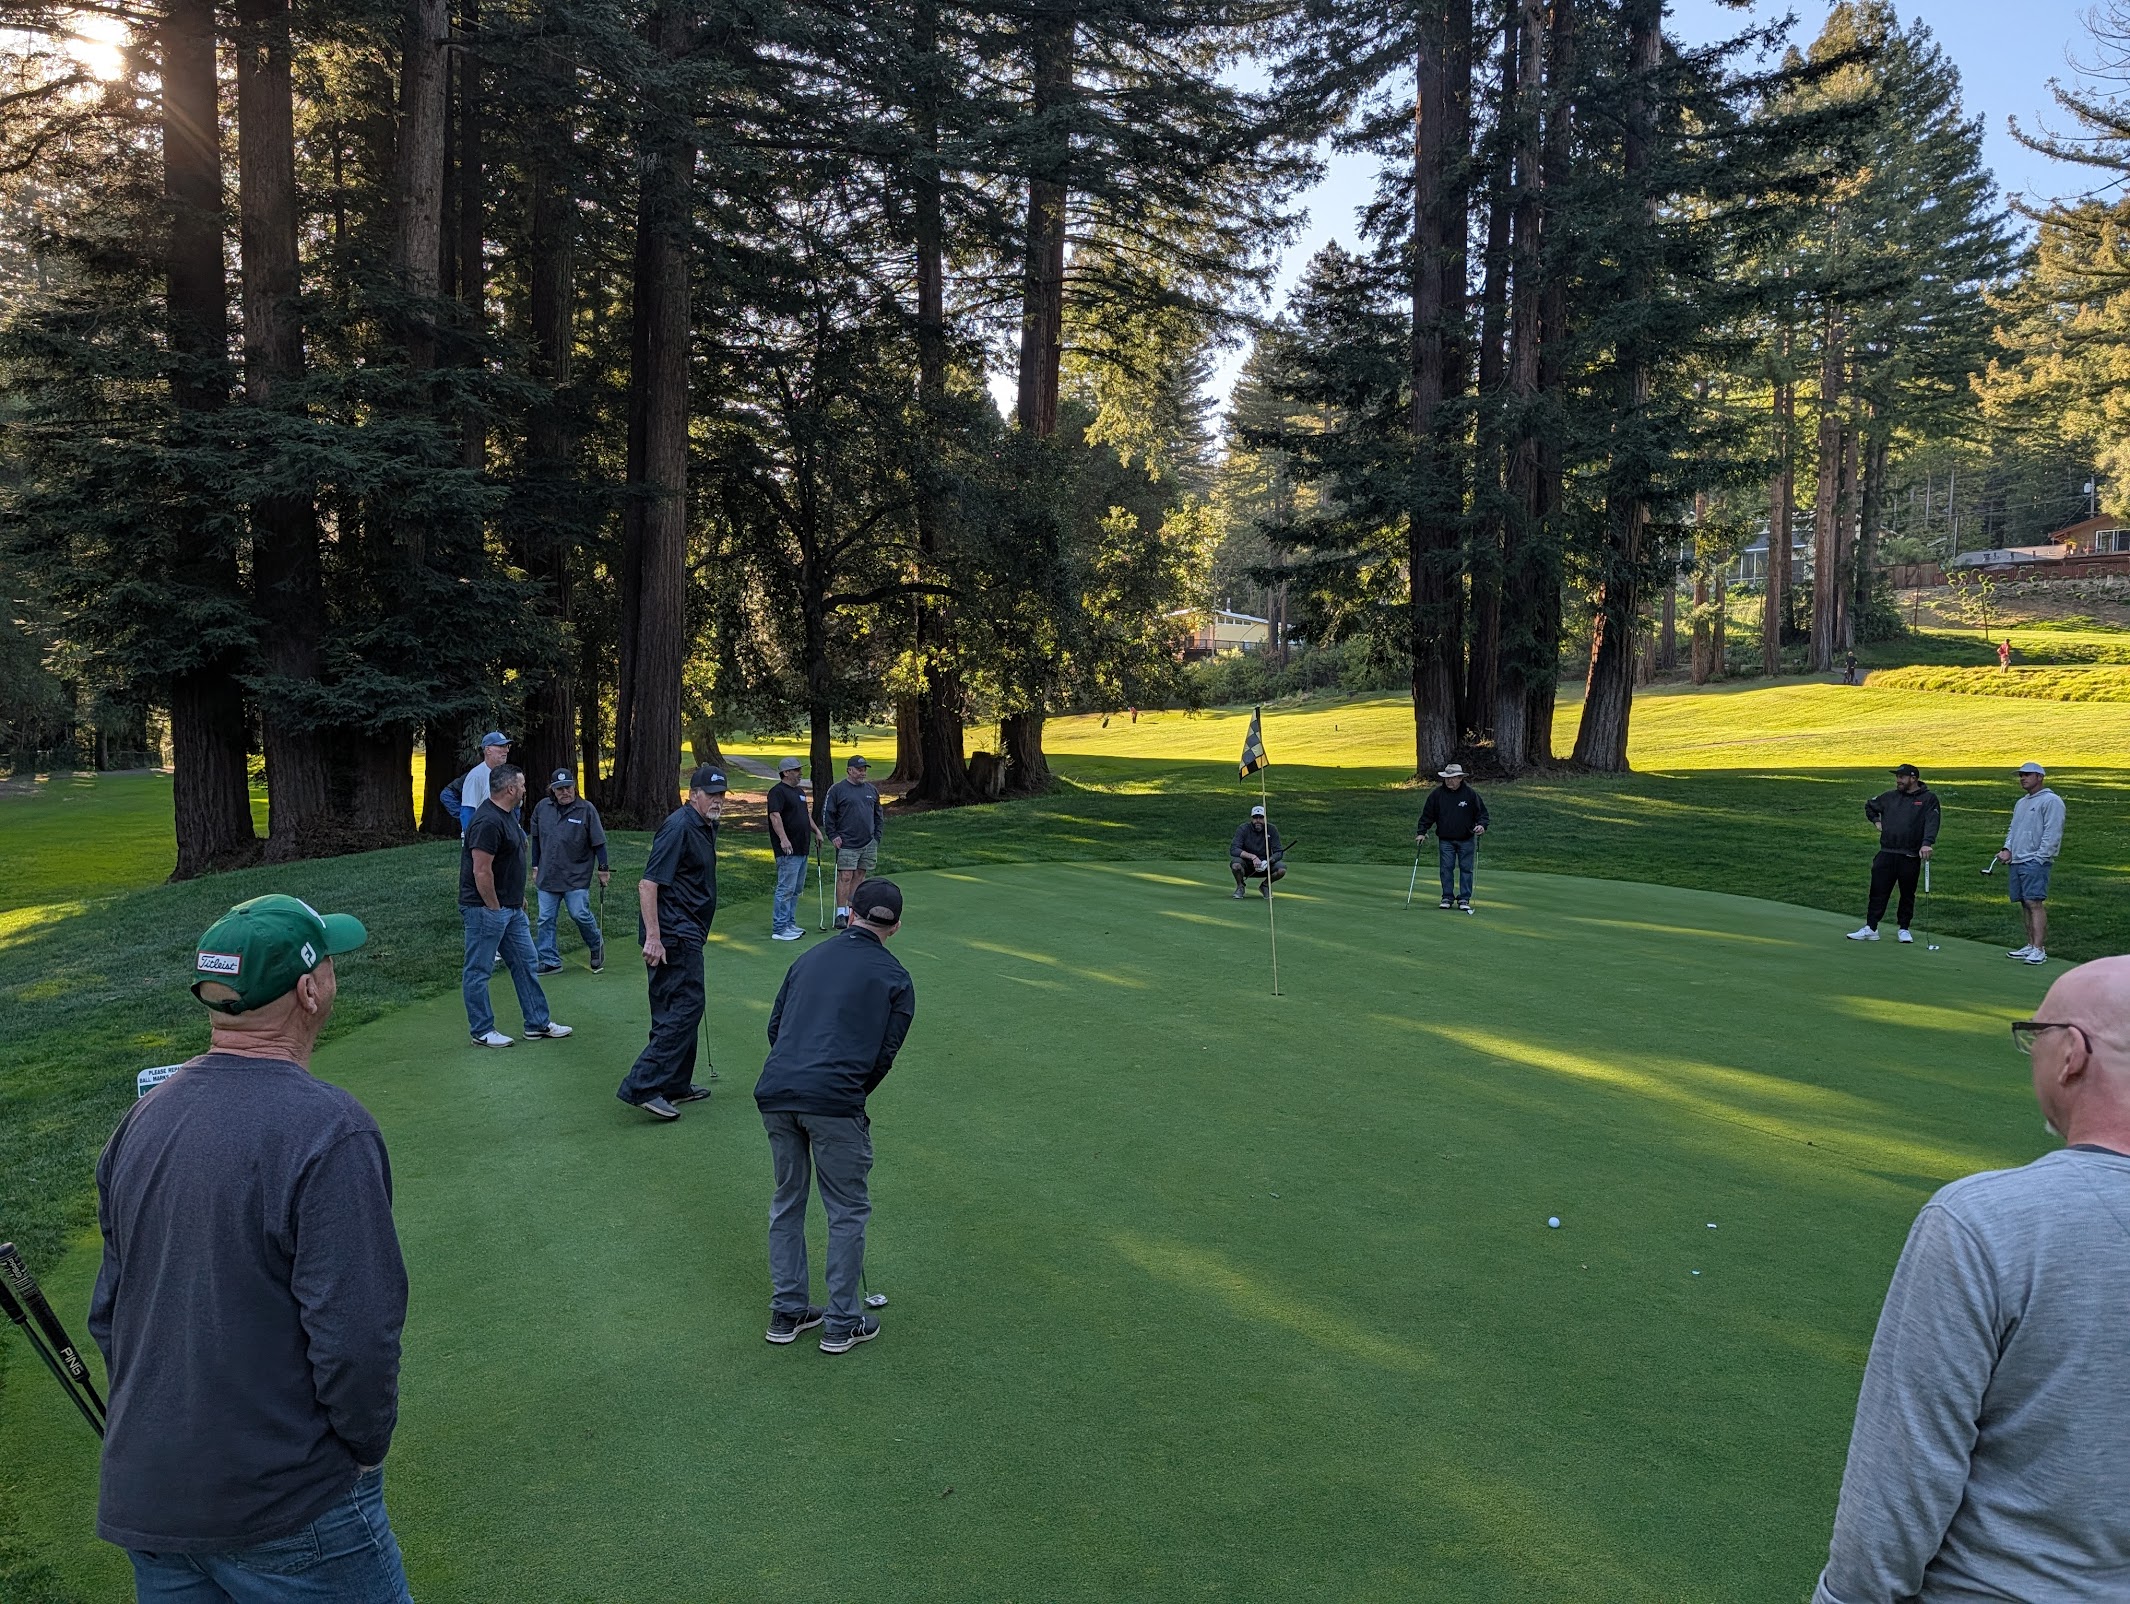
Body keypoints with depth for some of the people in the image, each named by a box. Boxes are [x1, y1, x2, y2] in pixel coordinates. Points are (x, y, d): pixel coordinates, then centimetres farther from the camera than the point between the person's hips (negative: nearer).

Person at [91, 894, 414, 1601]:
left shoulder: (141, 1120, 2)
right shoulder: (328, 1131, -22)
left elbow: (107, 1312, 11)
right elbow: (355, 1337, -23)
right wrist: (367, 1448, -6)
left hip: (144, 1499, 7)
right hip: (289, 1507, -7)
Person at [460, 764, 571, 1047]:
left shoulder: (508, 815, 11)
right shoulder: (488, 822, -21)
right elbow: (481, 872, -24)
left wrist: (519, 897, 20)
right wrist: (494, 908, -17)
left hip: (511, 908, 11)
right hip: (485, 909, -11)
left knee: (525, 962, 14)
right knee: (479, 971, 3)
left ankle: (537, 1023, 22)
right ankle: (482, 1032, 11)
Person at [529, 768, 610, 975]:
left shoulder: (586, 809, -6)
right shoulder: (542, 807, 5)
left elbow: (598, 842, -2)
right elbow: (536, 839, 15)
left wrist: (603, 868, -1)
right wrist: (535, 866, 16)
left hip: (576, 877, -4)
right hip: (548, 876, 4)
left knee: (580, 914, -8)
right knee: (546, 920, 3)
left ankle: (597, 946, 20)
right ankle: (550, 961, 12)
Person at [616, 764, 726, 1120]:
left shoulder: (706, 827, 15)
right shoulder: (679, 827, -16)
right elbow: (648, 883, -22)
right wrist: (652, 937, -26)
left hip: (686, 933, 10)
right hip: (673, 934, -10)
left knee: (678, 1009, 14)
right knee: (684, 1008, -12)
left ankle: (675, 1085, 22)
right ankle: (641, 1086, -12)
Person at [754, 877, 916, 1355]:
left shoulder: (809, 958, 19)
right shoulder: (895, 978, 8)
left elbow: (775, 1027, 19)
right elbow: (885, 1053, 4)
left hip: (775, 1093, 4)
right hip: (834, 1101, -4)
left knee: (787, 1202, 20)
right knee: (847, 1210, 11)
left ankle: (787, 1312, 28)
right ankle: (841, 1323, 17)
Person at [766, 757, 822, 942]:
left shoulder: (799, 792, 19)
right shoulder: (778, 791, -12)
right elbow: (775, 816, -23)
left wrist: (816, 830, 27)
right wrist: (783, 839, -33)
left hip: (803, 849, 10)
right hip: (788, 850, -10)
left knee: (796, 889, 14)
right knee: (786, 889, -9)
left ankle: (790, 923, 22)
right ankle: (779, 929, -6)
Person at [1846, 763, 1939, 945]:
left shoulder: (1928, 799, 0)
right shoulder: (1889, 797, 13)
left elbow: (1932, 823, -13)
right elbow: (1869, 806, 32)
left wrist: (1927, 843, -28)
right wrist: (1876, 821, 16)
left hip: (1910, 857, -3)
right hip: (1886, 854, 3)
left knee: (1908, 894, 8)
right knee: (1878, 891, -1)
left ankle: (1904, 929, 19)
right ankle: (1871, 928, 1)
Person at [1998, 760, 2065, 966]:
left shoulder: (2051, 801, -6)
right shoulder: (2020, 803, 22)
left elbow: (2052, 834, -12)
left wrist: (2039, 858, -16)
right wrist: (2007, 849, 8)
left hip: (2035, 862, -8)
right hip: (2016, 861, 8)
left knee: (2035, 903, -14)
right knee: (2026, 904, 9)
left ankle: (2039, 949, -16)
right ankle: (2030, 945, 13)